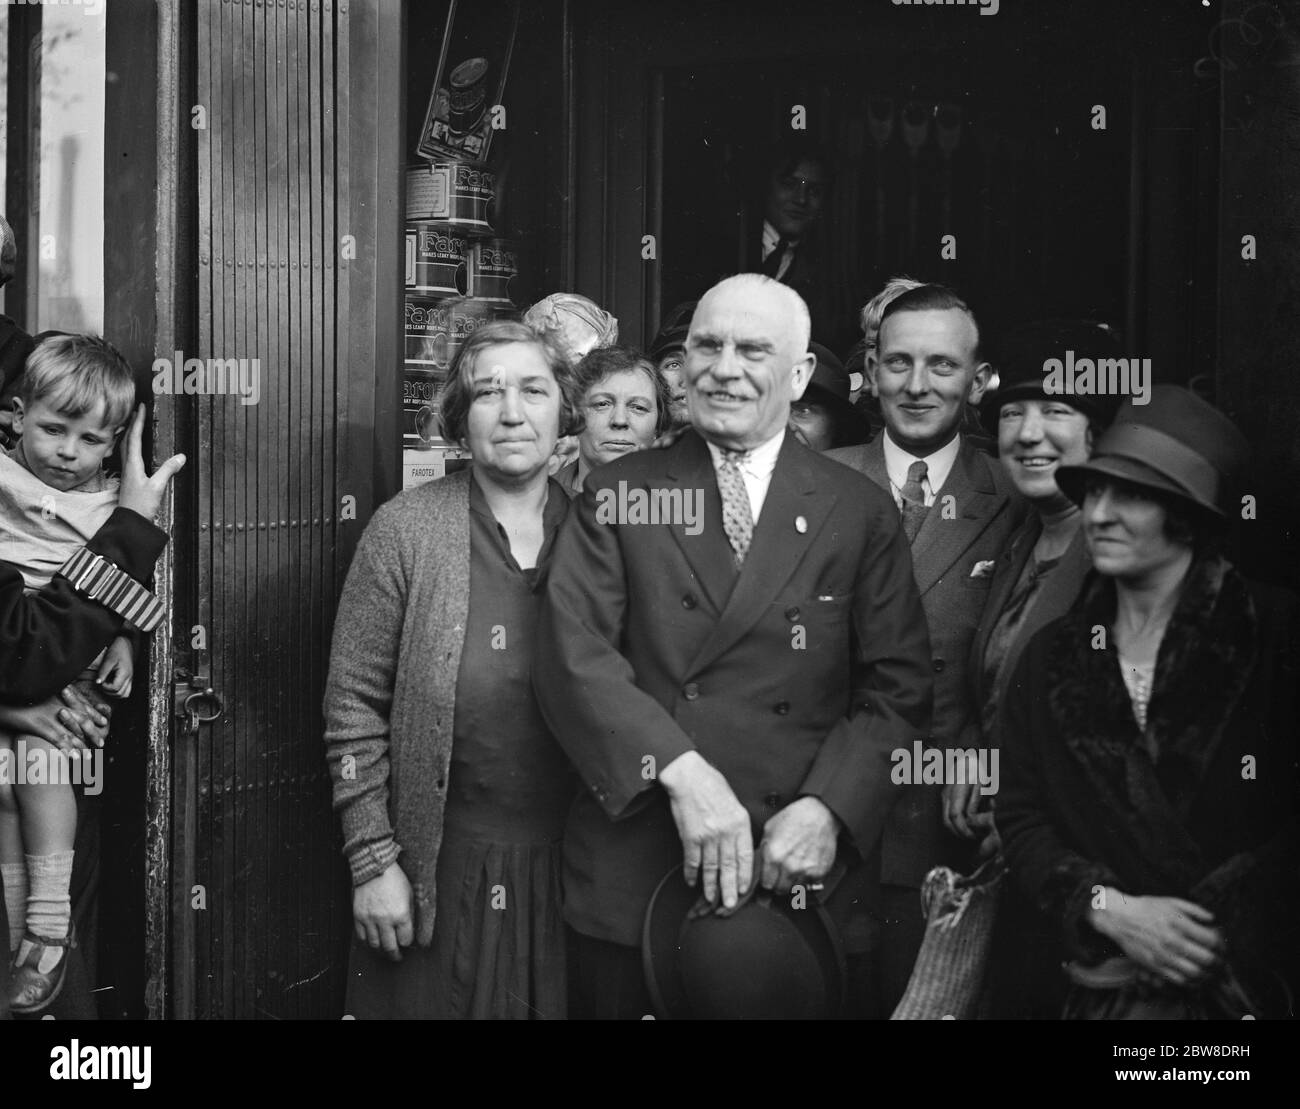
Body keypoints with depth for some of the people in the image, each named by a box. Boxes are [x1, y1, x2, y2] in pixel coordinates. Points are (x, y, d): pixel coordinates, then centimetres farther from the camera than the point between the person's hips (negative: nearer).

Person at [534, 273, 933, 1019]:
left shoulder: (862, 512, 6)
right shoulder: (618, 497, 5)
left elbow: (898, 690, 2)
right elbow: (572, 653, -7)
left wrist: (830, 807, -14)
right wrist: (679, 771, -20)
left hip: (803, 875, 0)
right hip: (633, 879, 0)